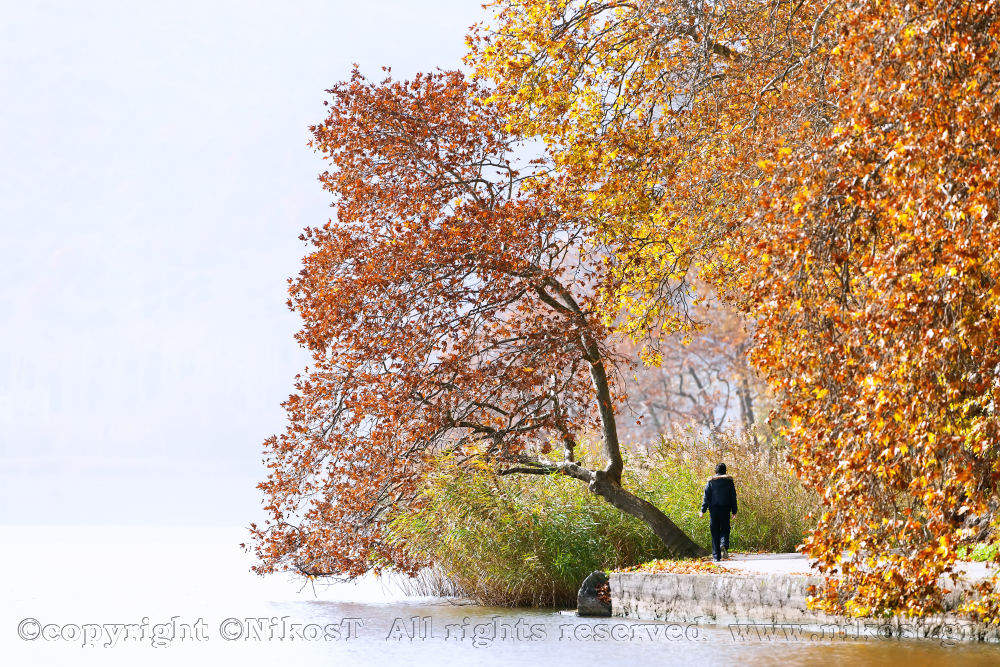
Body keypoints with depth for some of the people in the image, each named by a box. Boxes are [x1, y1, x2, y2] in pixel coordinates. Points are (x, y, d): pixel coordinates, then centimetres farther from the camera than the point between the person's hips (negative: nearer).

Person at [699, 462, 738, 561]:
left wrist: (703, 510, -1)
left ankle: (716, 556, 1)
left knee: (715, 532, 4)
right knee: (725, 529, 9)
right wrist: (734, 511, 11)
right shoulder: (729, 481, 5)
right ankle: (724, 545, -23)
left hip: (713, 509, 0)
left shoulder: (711, 481, 3)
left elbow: (706, 496, -1)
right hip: (725, 508, 0)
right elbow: (733, 497, 6)